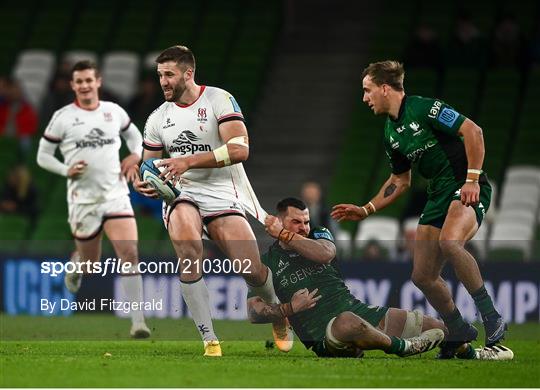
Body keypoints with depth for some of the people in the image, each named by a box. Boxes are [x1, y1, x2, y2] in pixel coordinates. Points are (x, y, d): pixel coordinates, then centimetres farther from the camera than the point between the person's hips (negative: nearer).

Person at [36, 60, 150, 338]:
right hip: (82, 199, -1)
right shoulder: (63, 117, -2)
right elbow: (43, 155, 4)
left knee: (129, 253, -16)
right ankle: (77, 263, 49)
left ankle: (138, 321, -16)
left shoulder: (114, 112, 6)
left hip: (115, 195, 1)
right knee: (91, 261, 8)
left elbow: (133, 135, 25)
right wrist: (66, 170, -13)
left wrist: (135, 156, 5)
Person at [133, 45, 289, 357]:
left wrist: (189, 161, -25)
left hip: (223, 192, -2)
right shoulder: (158, 119, 9)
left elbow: (239, 149, -18)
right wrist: (142, 182, -8)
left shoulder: (219, 100, -6)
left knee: (251, 271, -12)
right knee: (188, 250, -30)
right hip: (182, 194, 2)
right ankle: (210, 340, -26)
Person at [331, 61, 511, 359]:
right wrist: (365, 210, 17)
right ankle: (459, 332, 22)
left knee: (449, 242, -37)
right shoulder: (391, 133, 14)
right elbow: (400, 181, 25)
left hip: (467, 189, -9)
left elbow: (473, 131, -18)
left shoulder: (423, 108, -12)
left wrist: (472, 180, -22)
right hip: (438, 195, 9)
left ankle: (492, 319, -29)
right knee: (422, 276, 3)